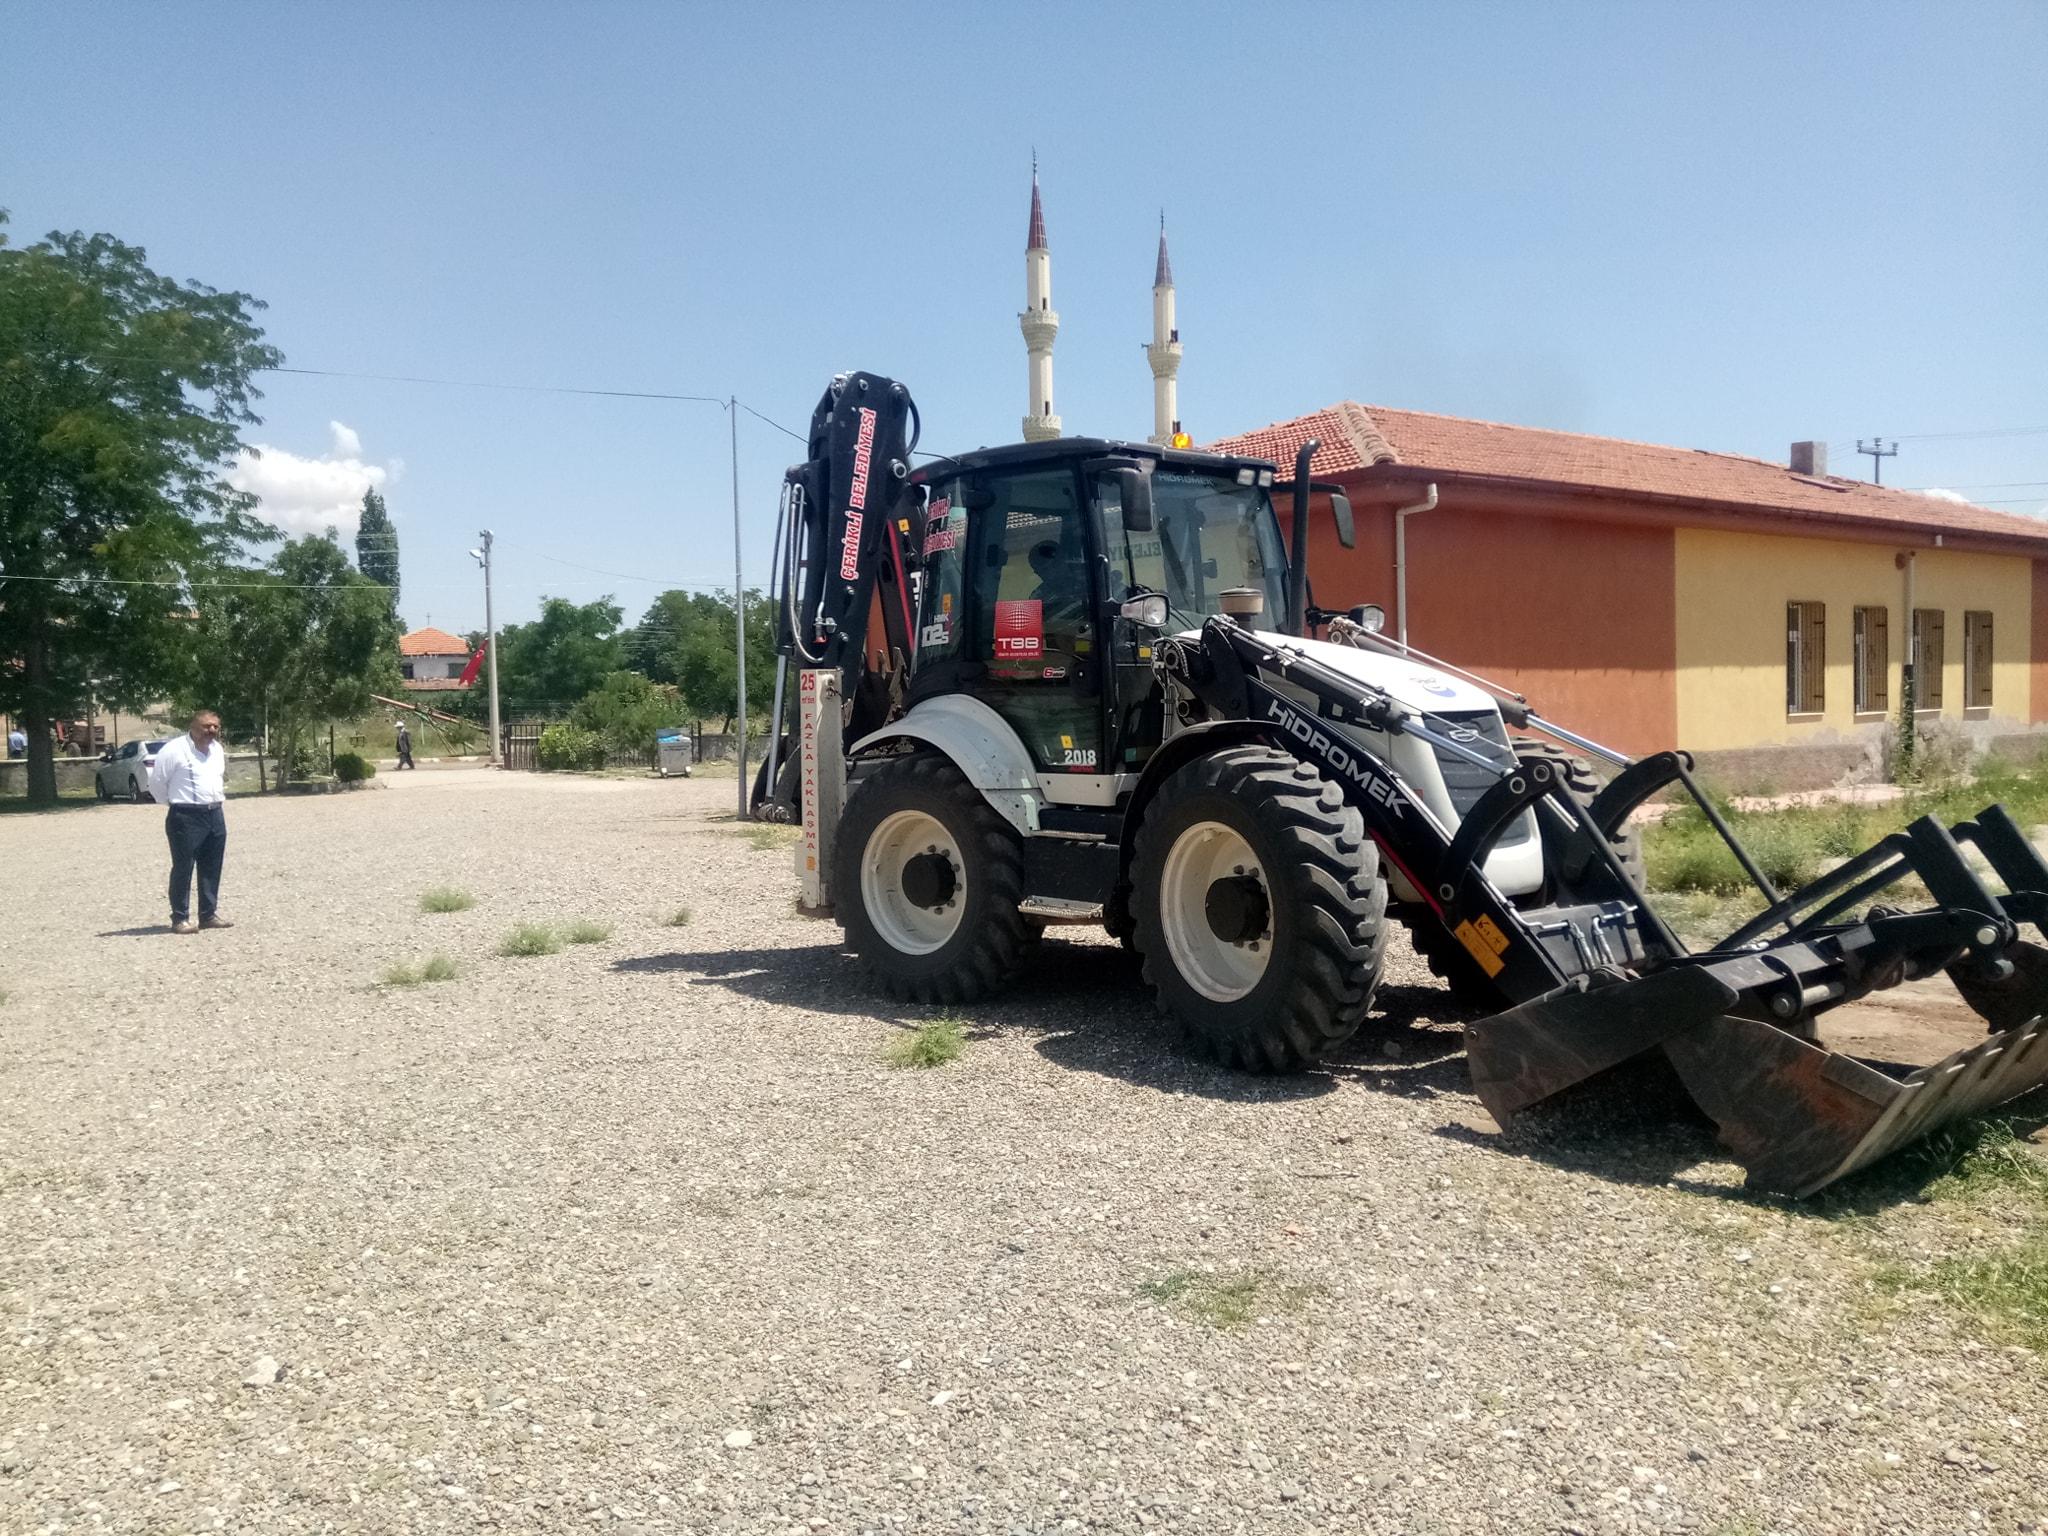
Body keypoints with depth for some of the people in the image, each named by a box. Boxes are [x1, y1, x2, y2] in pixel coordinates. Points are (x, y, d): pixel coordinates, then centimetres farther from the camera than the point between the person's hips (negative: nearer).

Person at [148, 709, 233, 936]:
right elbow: (156, 782, -6)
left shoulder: (218, 749, 12)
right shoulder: (174, 749, -11)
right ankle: (180, 918, 2)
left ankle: (209, 914, 20)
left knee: (212, 869, 11)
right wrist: (173, 803, 1)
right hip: (186, 817, -7)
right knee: (183, 869, -3)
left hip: (215, 815, 7)